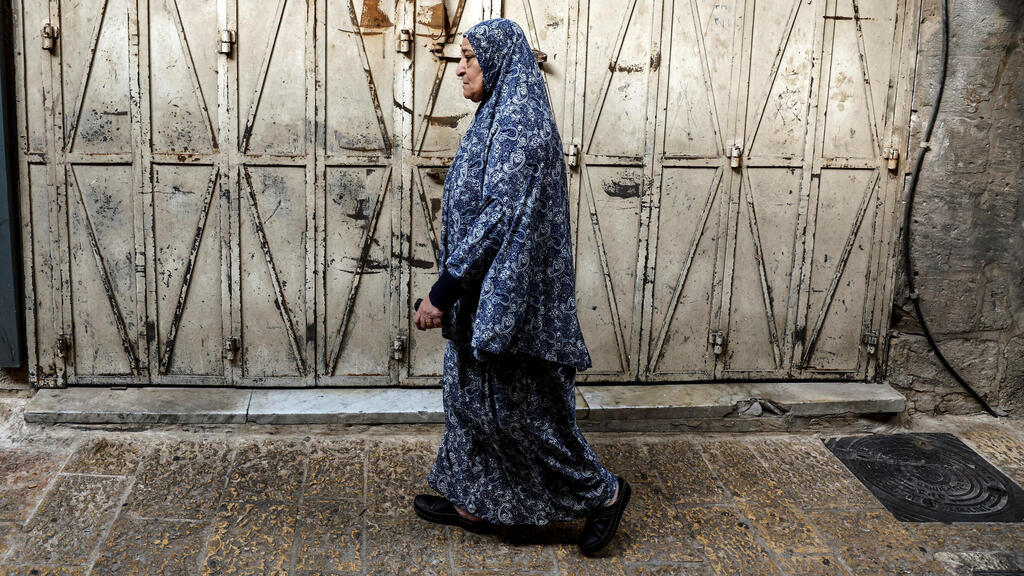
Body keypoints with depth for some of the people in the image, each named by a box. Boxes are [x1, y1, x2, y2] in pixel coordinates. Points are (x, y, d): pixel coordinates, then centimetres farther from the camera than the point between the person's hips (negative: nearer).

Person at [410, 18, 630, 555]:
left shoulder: (516, 121, -19)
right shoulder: (501, 117, 12)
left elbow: (497, 217, -26)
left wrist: (442, 291, -24)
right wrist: (452, 288, 23)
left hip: (507, 292, -10)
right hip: (485, 294, 10)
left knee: (516, 404, 0)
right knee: (470, 391, 17)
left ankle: (600, 491, 15)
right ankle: (471, 500, 30)